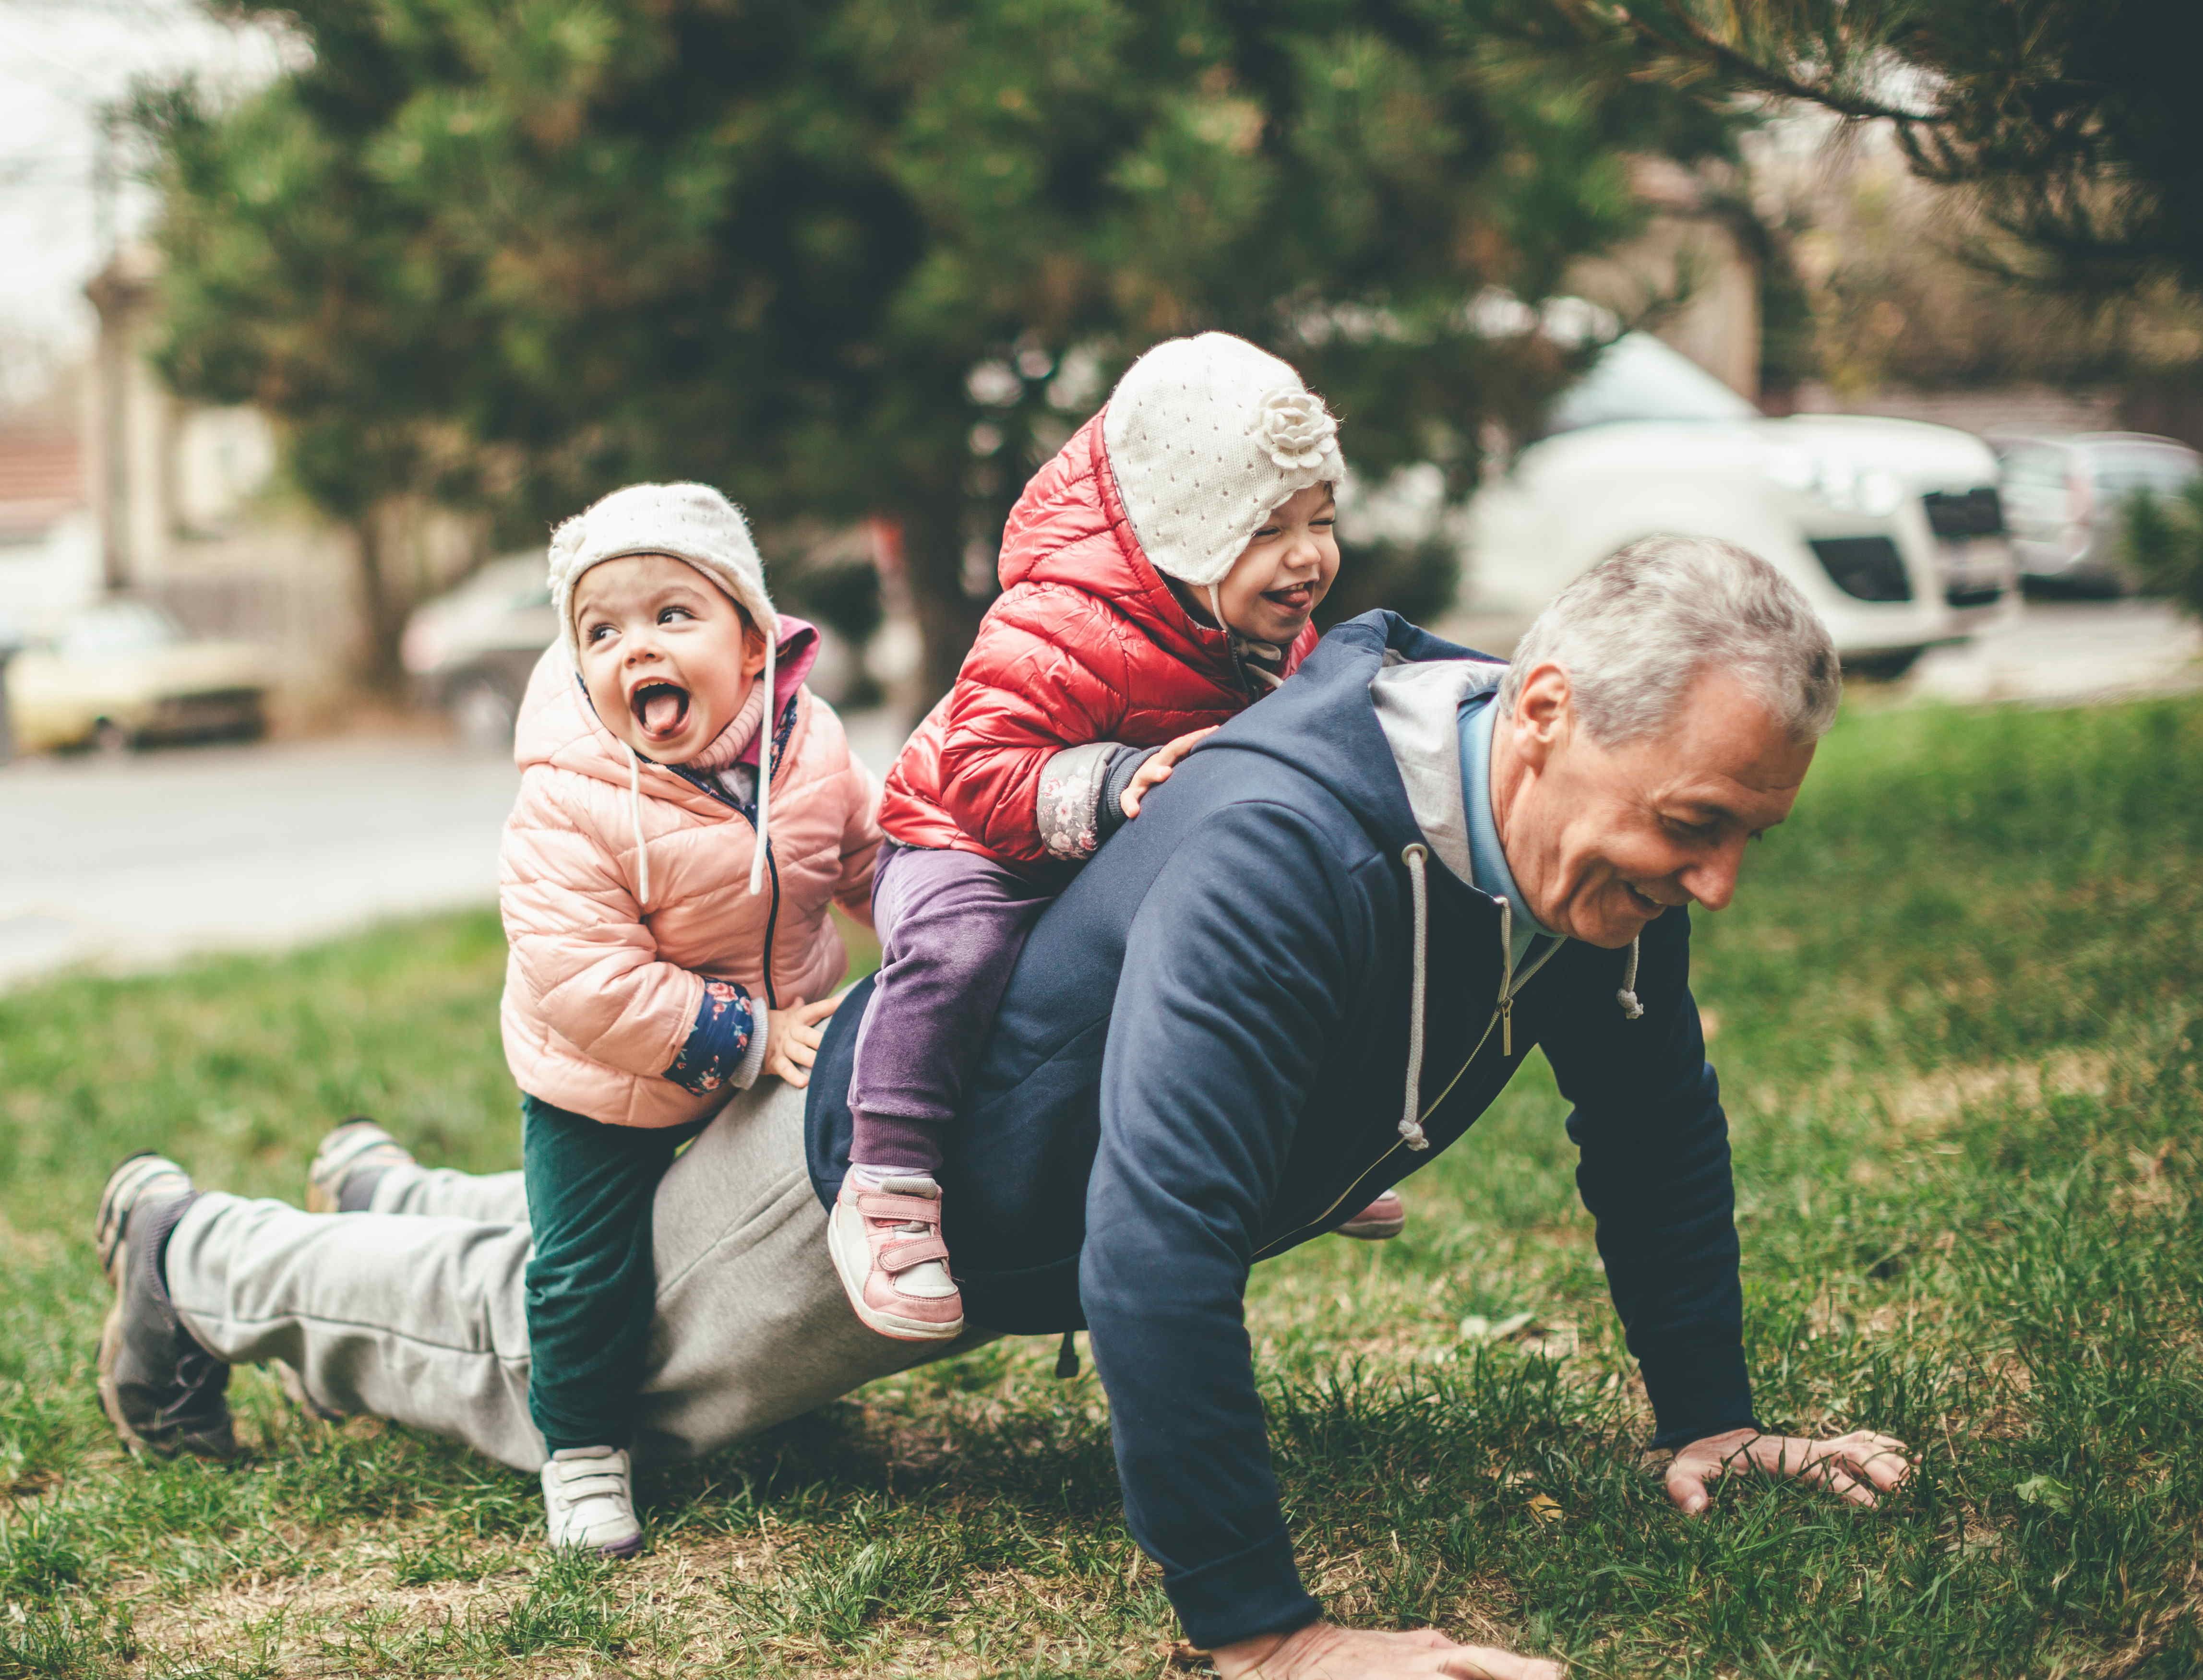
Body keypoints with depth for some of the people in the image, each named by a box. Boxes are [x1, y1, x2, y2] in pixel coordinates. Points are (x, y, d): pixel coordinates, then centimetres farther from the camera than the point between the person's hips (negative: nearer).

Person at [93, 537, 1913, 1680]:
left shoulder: (1606, 826, -20)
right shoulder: (1282, 852, -46)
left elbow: (1656, 1119, -2)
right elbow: (1159, 1252, -52)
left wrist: (1708, 1422, -1)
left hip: (1034, 1213, 8)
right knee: (553, 1358, 17)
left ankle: (397, 1202, 59)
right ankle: (193, 1251, 41)